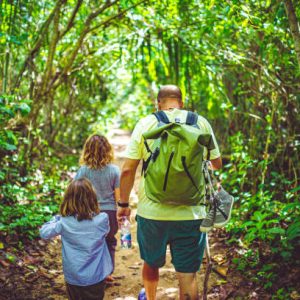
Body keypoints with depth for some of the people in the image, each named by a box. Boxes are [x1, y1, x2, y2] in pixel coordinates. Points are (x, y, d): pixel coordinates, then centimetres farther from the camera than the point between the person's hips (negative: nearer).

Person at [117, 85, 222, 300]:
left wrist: (123, 204, 8)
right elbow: (217, 164, 11)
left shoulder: (145, 124, -2)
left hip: (151, 212, 1)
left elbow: (127, 170, -4)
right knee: (188, 276, 8)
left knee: (151, 264, 25)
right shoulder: (201, 123, 0)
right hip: (190, 214, -1)